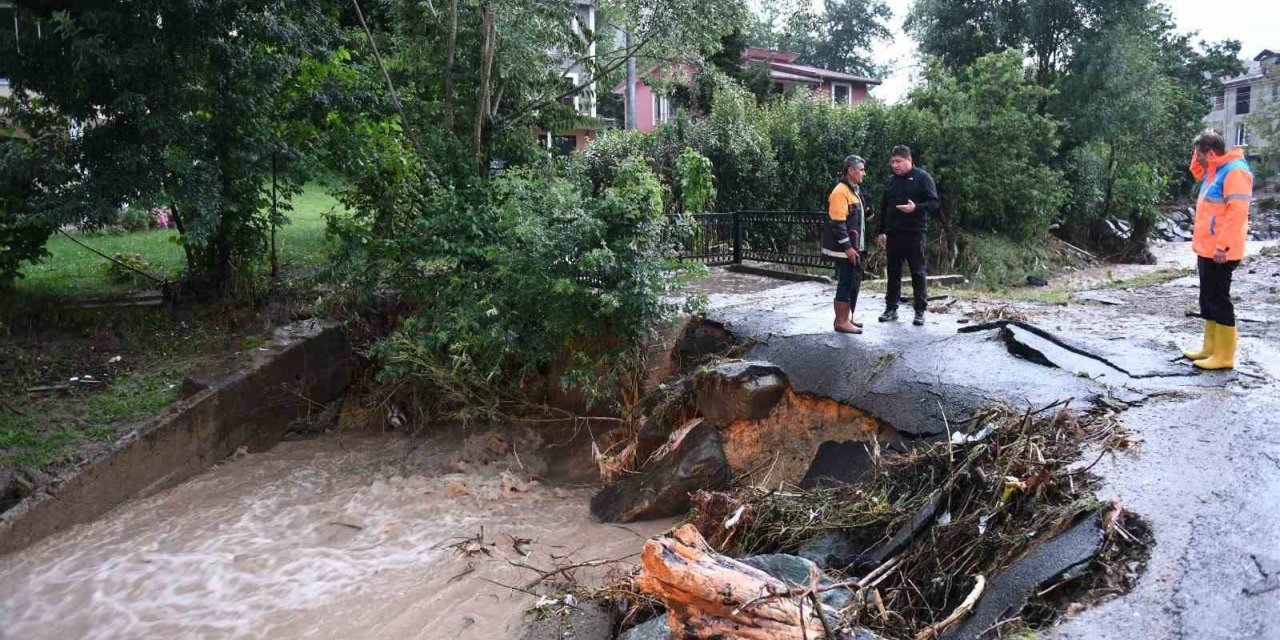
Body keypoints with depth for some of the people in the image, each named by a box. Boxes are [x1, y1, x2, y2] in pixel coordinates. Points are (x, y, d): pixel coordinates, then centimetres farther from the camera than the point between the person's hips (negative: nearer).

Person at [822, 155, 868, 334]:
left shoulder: (854, 190, 15)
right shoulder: (840, 192, -16)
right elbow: (837, 223, -21)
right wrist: (847, 247, -23)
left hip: (855, 247, 10)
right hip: (845, 248, -10)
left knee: (854, 282, 14)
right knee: (846, 283, -6)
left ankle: (847, 318, 24)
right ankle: (841, 322, 0)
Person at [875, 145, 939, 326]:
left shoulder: (922, 177, -4)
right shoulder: (891, 181, 12)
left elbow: (933, 203, -8)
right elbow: (884, 207, 18)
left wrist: (916, 208, -25)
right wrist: (881, 232, 14)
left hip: (915, 233, -5)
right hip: (893, 234, 5)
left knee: (917, 272, 1)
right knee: (893, 272, 9)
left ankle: (920, 311, 7)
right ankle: (891, 308, 16)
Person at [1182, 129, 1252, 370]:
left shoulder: (1234, 171, -16)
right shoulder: (1215, 171, 14)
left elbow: (1237, 212, -23)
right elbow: (1197, 172, 36)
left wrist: (1223, 246, -26)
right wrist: (1199, 153, 15)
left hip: (1219, 251, -10)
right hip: (1207, 249, 10)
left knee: (1219, 301, -6)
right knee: (1208, 300, 14)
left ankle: (1224, 356, -1)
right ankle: (1210, 349, 21)